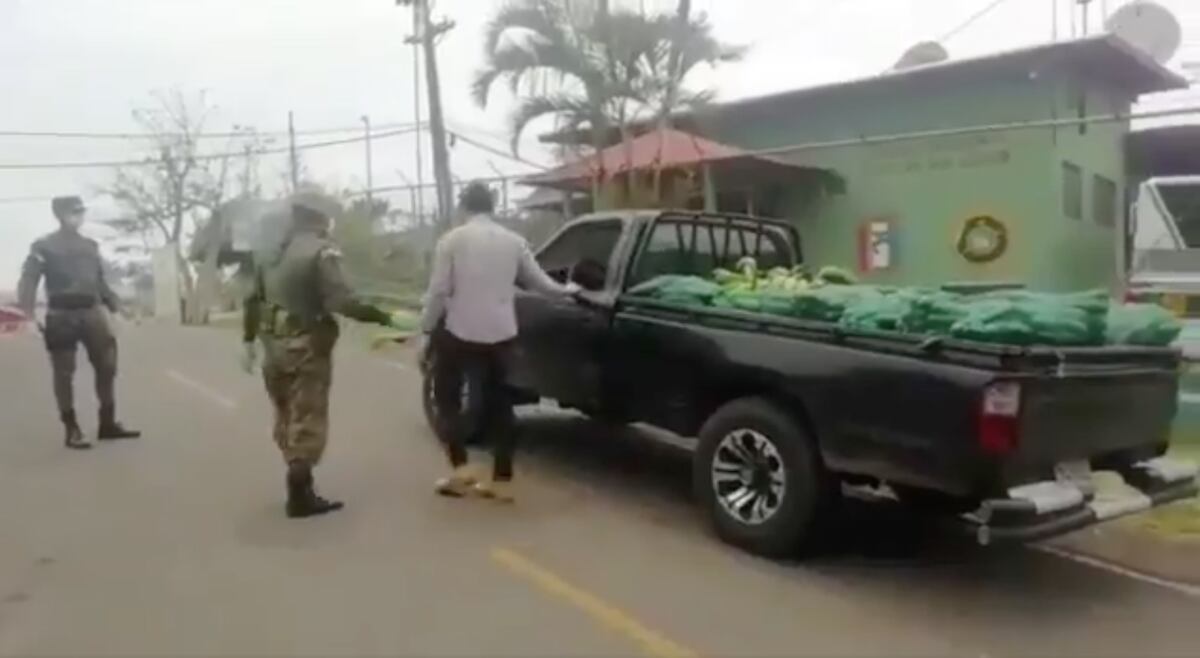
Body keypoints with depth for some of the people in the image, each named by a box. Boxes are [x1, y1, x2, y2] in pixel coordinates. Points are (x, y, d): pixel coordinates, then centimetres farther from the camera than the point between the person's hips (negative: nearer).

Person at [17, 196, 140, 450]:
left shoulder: (91, 246, 16)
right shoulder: (43, 246, 1)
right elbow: (28, 282, -4)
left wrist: (116, 308, 14)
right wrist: (29, 316, -14)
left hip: (92, 312, 4)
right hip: (61, 315, -4)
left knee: (107, 366, 0)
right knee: (64, 373, 0)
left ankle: (107, 424, 9)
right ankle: (72, 430, 6)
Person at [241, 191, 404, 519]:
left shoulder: (273, 252, 13)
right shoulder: (321, 251, -12)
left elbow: (253, 300, 15)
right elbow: (340, 301, -23)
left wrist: (248, 341, 21)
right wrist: (379, 315, -13)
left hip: (274, 344, 8)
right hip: (306, 347, -8)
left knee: (286, 417, 18)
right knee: (307, 421, 0)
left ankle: (298, 485, 29)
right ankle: (300, 495, 3)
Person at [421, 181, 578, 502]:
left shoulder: (452, 240, -6)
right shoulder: (514, 240, 5)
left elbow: (438, 291, -9)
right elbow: (538, 281, 10)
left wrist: (427, 330, 0)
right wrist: (566, 289, 30)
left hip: (461, 332, -4)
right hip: (501, 334, 4)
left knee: (446, 395, 14)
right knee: (498, 402, 13)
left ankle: (461, 468, 5)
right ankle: (503, 479, 13)